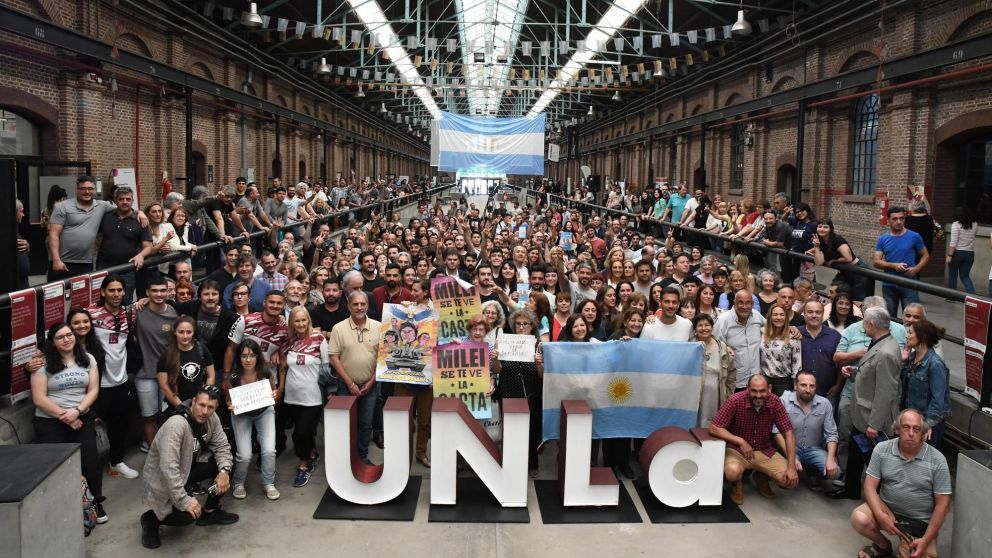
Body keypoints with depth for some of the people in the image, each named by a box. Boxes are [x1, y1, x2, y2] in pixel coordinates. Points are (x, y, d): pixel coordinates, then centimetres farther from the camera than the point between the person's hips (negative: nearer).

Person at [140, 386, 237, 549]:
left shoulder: (212, 419, -10)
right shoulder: (176, 425, -34)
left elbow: (222, 446, -1)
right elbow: (168, 468, -38)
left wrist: (224, 471, -20)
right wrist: (184, 500, -36)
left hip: (187, 468, 8)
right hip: (162, 479, -8)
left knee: (225, 464, -7)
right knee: (187, 516, -26)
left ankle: (210, 511, 12)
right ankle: (151, 519, 6)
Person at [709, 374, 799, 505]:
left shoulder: (775, 402, -13)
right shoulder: (735, 401, -22)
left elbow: (788, 433, -9)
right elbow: (714, 428, -21)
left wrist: (791, 467, -16)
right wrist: (740, 441, -30)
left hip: (764, 451, 3)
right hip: (737, 450, -3)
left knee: (791, 480, -16)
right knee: (733, 472, -36)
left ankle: (762, 477, 19)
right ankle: (737, 484, 4)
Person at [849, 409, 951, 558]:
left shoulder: (937, 461, -11)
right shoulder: (882, 449, -6)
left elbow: (942, 504, -8)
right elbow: (870, 486, -5)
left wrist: (926, 540, -14)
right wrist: (880, 515, -23)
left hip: (920, 522, -1)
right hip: (887, 508, 2)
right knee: (859, 518, -27)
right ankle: (883, 546, 7)